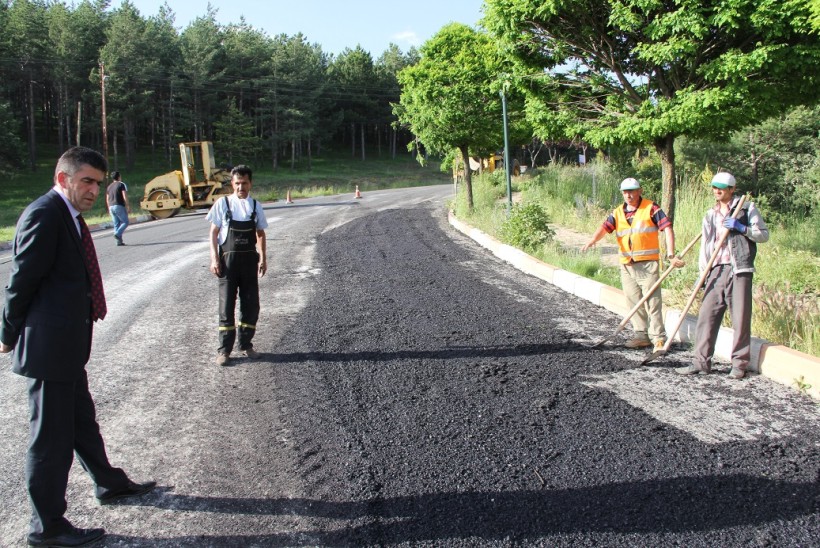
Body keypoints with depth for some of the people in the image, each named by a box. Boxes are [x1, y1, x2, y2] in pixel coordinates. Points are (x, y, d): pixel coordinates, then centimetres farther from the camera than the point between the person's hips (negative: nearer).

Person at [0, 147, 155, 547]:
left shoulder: (68, 215, 12)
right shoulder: (43, 214, -19)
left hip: (67, 343, 10)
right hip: (48, 345, -10)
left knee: (81, 419, 25)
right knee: (51, 434, 2)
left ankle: (109, 484, 44)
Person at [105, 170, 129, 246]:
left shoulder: (109, 186, 18)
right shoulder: (122, 184, -3)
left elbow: (107, 199, 18)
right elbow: (125, 196, -13)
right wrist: (128, 206, -11)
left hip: (111, 207, 7)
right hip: (119, 206, -7)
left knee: (116, 224, 7)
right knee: (125, 222, 0)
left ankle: (119, 241, 2)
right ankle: (117, 234, -21)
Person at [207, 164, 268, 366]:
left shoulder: (255, 206, 6)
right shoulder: (223, 204, -2)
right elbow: (214, 232, 0)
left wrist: (262, 258, 2)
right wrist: (214, 259, -8)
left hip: (249, 259, 3)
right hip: (228, 259, -3)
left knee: (251, 304, 6)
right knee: (226, 305, 0)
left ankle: (246, 344, 21)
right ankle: (224, 350, 7)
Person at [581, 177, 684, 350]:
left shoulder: (651, 208, -3)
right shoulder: (618, 212, 10)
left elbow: (668, 229, -9)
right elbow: (605, 227, -5)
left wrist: (671, 255, -19)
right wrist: (593, 240, -27)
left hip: (647, 263, -5)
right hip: (626, 265, 5)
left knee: (652, 301, -7)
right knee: (634, 302, 10)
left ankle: (658, 337, -3)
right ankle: (642, 335, 20)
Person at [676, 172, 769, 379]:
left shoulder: (746, 208, 5)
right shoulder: (710, 215, 19)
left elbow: (764, 234, 3)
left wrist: (741, 228, -12)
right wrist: (702, 273, 8)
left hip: (739, 270, -4)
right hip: (716, 271, 4)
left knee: (741, 318, -2)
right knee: (706, 315, 0)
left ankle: (739, 364, 8)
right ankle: (701, 362, 4)